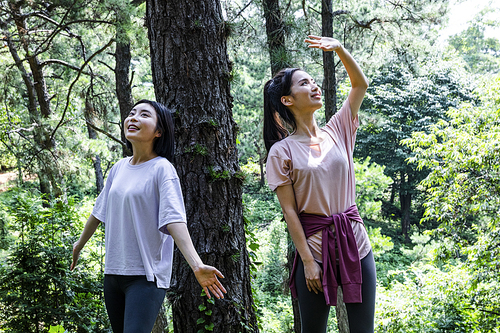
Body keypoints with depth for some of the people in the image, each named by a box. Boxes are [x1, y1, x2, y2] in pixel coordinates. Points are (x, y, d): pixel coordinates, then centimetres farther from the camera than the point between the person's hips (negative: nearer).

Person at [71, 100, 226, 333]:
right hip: (113, 271, 6)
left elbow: (174, 220, -20)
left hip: (146, 276, -6)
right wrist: (80, 244, 34)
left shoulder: (162, 169, -9)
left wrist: (197, 265, -33)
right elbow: (99, 211, 23)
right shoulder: (119, 168, 9)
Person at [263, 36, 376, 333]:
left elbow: (361, 83, 7)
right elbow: (290, 211, -6)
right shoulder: (282, 151, -2)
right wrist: (307, 261, -10)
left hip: (355, 242, 3)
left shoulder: (337, 132, 9)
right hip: (315, 246, -3)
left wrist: (339, 48, -8)